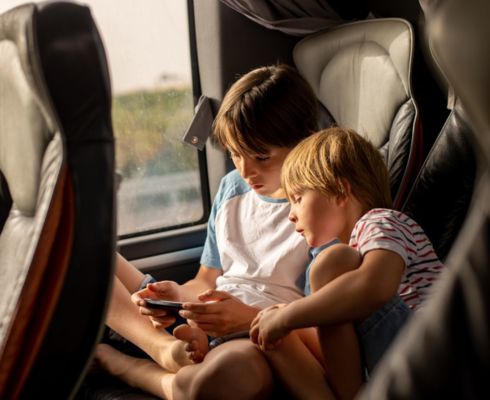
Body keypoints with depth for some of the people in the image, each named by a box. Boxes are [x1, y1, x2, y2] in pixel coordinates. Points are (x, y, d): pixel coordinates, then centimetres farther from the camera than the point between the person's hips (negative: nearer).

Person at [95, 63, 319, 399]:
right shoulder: (233, 188, 16)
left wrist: (249, 319, -23)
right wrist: (178, 295, -3)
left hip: (261, 343, -7)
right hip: (196, 328, 7)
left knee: (234, 371, -46)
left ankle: (112, 362, -16)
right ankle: (167, 348, -19)